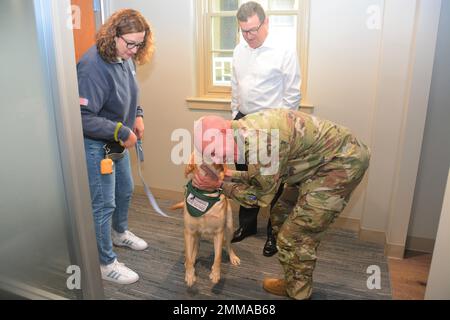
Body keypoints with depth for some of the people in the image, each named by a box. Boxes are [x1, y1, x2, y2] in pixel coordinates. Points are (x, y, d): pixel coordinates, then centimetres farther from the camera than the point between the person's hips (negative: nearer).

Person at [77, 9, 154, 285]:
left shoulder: (125, 59, -2)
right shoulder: (93, 67, -28)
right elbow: (83, 118, -29)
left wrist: (138, 115, -1)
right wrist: (122, 131, -25)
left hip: (118, 142, 9)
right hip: (96, 145, -9)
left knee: (125, 190, 23)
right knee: (104, 204, 3)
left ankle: (120, 233, 50)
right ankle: (106, 263, 22)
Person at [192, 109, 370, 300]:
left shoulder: (260, 143, -30)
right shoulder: (243, 129, -1)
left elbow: (261, 197, -14)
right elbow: (262, 175, 13)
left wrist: (220, 183, -10)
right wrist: (229, 175, 6)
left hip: (344, 160, -10)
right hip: (320, 158, 10)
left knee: (295, 238, -6)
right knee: (281, 217, 16)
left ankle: (298, 294, 18)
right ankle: (293, 284, 33)